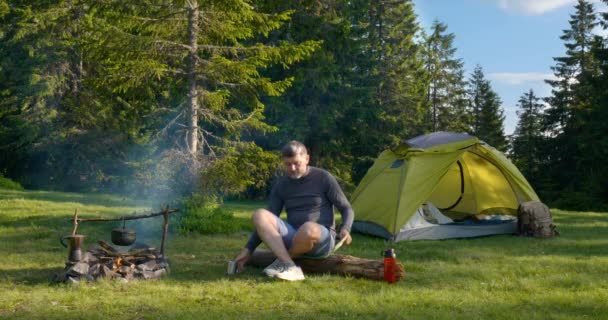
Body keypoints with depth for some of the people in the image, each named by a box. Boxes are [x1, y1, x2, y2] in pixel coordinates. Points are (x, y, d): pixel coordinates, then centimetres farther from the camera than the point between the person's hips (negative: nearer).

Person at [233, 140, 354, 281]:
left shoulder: (323, 177, -3)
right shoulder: (281, 185, 7)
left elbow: (347, 209, 0)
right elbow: (266, 225, 9)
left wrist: (345, 229, -21)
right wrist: (248, 249, 0)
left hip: (321, 240, -4)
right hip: (293, 239, 4)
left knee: (309, 229, -42)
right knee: (259, 215, -23)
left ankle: (282, 262, -13)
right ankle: (290, 268, -35)